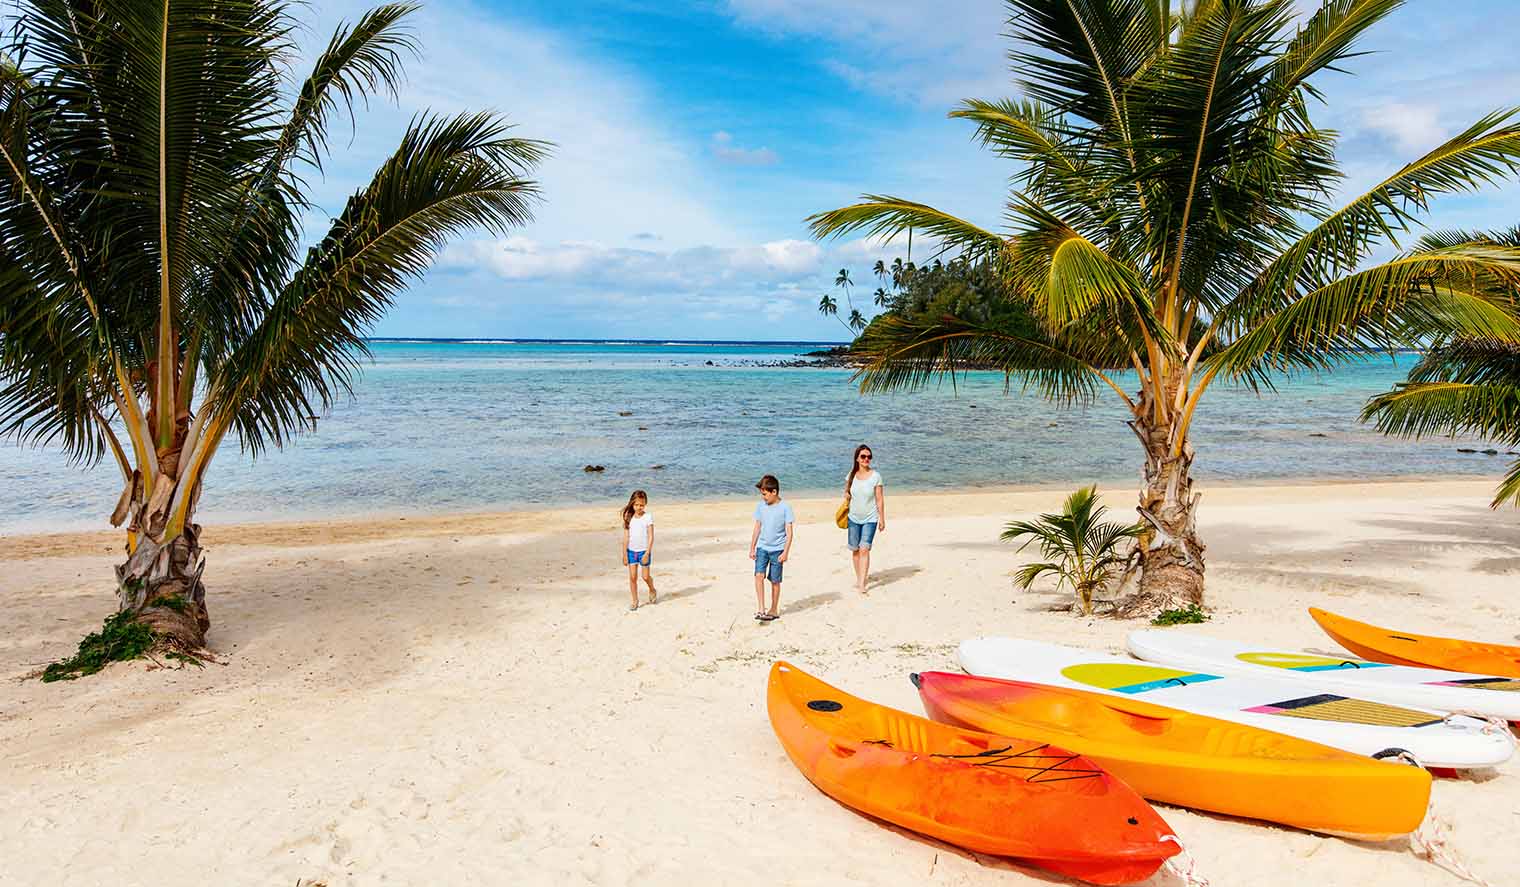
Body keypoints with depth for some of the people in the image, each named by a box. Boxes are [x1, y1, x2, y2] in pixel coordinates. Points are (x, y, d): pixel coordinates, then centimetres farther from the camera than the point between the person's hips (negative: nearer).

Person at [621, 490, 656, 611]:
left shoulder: (648, 517, -8)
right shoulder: (629, 518, 0)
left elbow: (651, 537, -9)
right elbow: (626, 537, 3)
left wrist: (647, 553, -15)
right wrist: (624, 553, 0)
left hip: (644, 551, -3)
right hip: (631, 551, 3)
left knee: (645, 576, 3)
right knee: (632, 577, 2)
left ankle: (652, 590, 33)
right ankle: (635, 601, 13)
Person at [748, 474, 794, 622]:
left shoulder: (785, 507, -9)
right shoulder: (760, 506, 3)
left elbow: (789, 532, -8)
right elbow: (757, 528, 11)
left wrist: (785, 552, -13)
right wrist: (752, 548, 10)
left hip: (777, 549, -3)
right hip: (762, 547, 3)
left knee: (775, 581, 4)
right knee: (758, 575, -13)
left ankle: (773, 611, 18)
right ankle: (760, 609, -10)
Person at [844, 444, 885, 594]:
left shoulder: (875, 476, -7)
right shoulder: (851, 475, 0)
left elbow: (879, 499, -4)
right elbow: (847, 493, 16)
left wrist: (882, 519, -4)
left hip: (870, 519, -3)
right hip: (854, 518, 3)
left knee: (864, 549, -13)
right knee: (855, 550, 9)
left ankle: (862, 584, -13)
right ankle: (859, 578, 27)